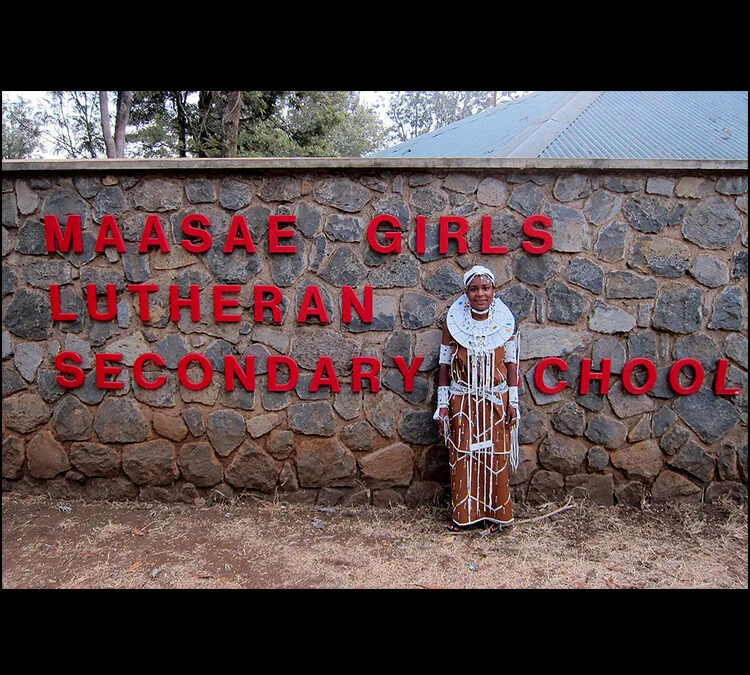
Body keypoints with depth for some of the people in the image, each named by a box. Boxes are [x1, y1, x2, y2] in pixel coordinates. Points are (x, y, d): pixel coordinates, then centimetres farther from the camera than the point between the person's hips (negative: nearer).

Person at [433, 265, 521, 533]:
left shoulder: (505, 321, -3)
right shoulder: (453, 322, -6)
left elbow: (511, 363, 2)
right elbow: (445, 365, -2)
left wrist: (513, 402, -1)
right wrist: (442, 405, -2)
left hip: (496, 399, 1)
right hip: (462, 399, 0)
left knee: (495, 456, 7)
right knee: (461, 456, 6)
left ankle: (494, 512, 24)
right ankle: (462, 512, 22)